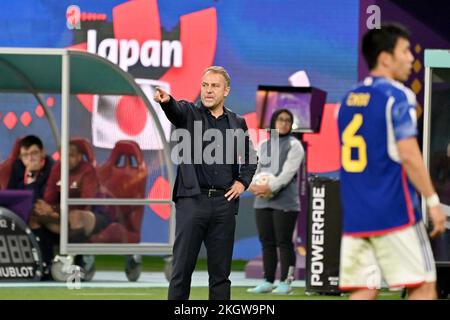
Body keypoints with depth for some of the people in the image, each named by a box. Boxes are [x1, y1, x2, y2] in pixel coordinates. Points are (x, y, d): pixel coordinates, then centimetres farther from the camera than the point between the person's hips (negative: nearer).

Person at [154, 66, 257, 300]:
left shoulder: (238, 124, 12)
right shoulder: (189, 114, 3)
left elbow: (249, 159, 24)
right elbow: (175, 111, -21)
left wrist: (243, 182, 6)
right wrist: (166, 100, -44)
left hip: (224, 202, 3)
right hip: (192, 200, -3)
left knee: (220, 271, 6)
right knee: (182, 268, -3)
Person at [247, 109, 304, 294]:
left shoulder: (294, 145, -2)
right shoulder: (264, 145, 17)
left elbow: (288, 172, -12)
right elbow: (255, 168, 15)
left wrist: (270, 187, -20)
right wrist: (253, 185, -6)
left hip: (285, 202, -6)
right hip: (262, 202, 6)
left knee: (284, 242, -5)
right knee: (267, 242, 7)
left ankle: (285, 282, -2)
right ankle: (268, 281, 12)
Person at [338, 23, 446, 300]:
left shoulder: (350, 99, 15)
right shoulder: (397, 96, -8)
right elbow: (408, 155, -15)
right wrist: (433, 201, -10)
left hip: (355, 214, 7)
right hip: (394, 211, -7)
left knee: (363, 291, 4)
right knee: (423, 286, 1)